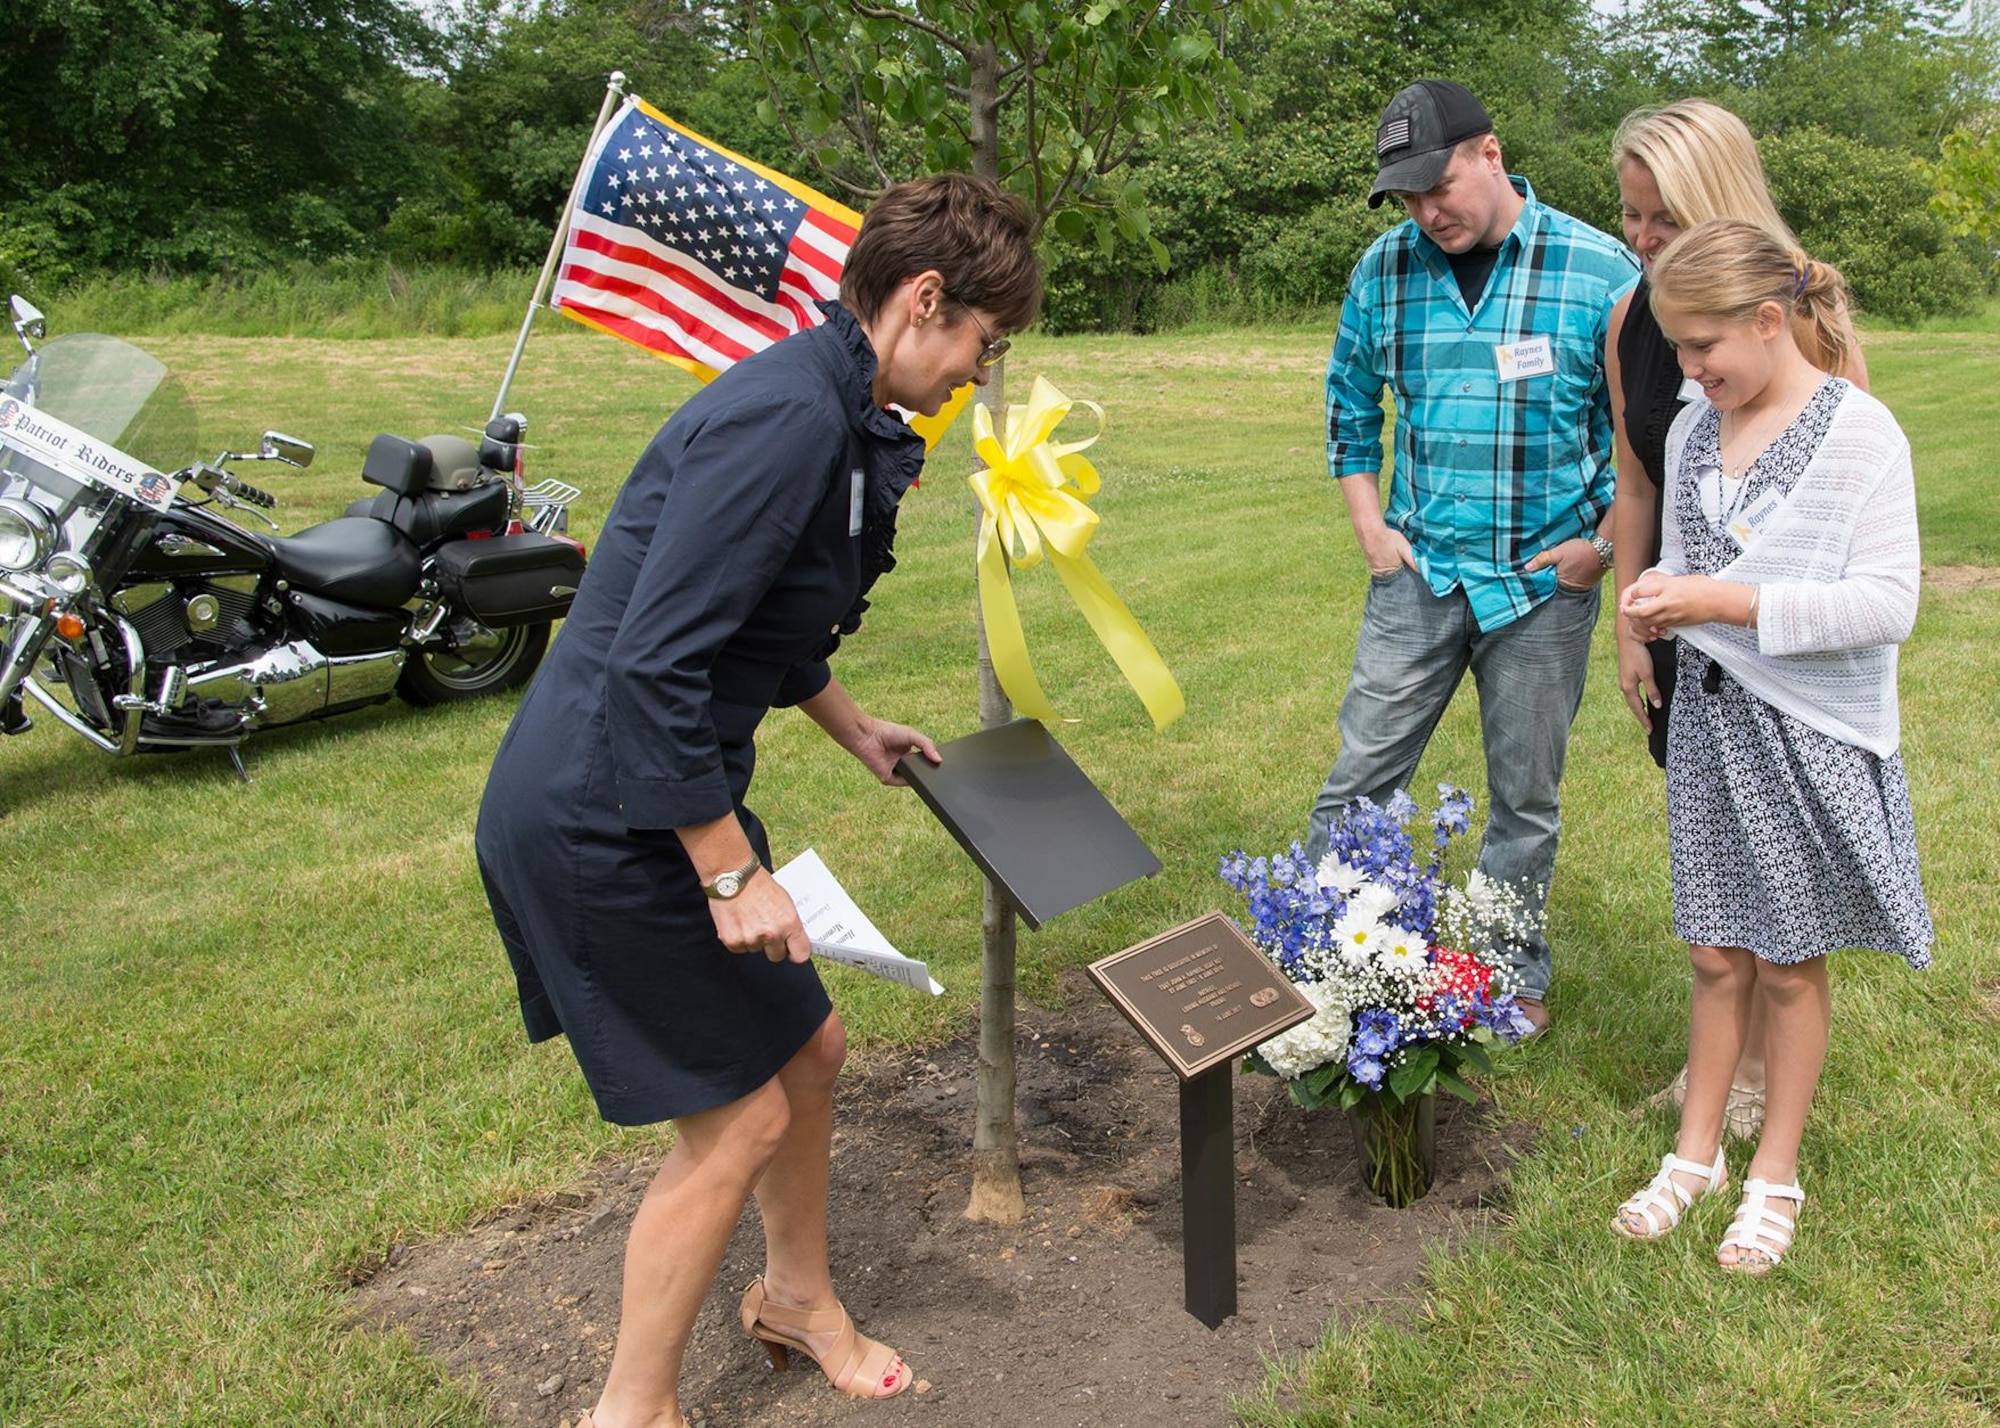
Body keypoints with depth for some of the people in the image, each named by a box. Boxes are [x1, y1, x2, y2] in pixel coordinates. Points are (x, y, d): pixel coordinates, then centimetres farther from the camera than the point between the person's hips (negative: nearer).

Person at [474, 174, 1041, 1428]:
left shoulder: (835, 412, 9)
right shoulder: (787, 418, -24)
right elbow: (655, 664, -28)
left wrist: (852, 727, 29)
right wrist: (732, 871, -23)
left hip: (662, 797, 10)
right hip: (601, 818, -10)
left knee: (807, 1047, 19)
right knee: (739, 1121, 1)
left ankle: (797, 1297, 44)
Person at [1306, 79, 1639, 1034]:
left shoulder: (1601, 271, -8)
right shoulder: (1385, 270, 1)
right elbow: (1349, 405, 13)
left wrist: (1604, 545, -6)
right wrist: (1370, 527, 5)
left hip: (1546, 582, -1)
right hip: (1419, 571, 2)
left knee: (1526, 801, 11)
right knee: (1359, 778, 4)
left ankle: (1513, 976, 28)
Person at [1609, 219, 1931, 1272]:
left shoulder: (1860, 434, -13)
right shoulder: (1693, 431, 6)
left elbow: (1888, 603, -17)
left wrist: (1729, 603, -23)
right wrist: (1656, 600, -7)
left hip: (1813, 736, -4)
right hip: (1709, 719, 5)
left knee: (1791, 963, 9)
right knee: (1717, 955, 13)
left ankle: (1776, 1175, 26)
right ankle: (1696, 1153, 29)